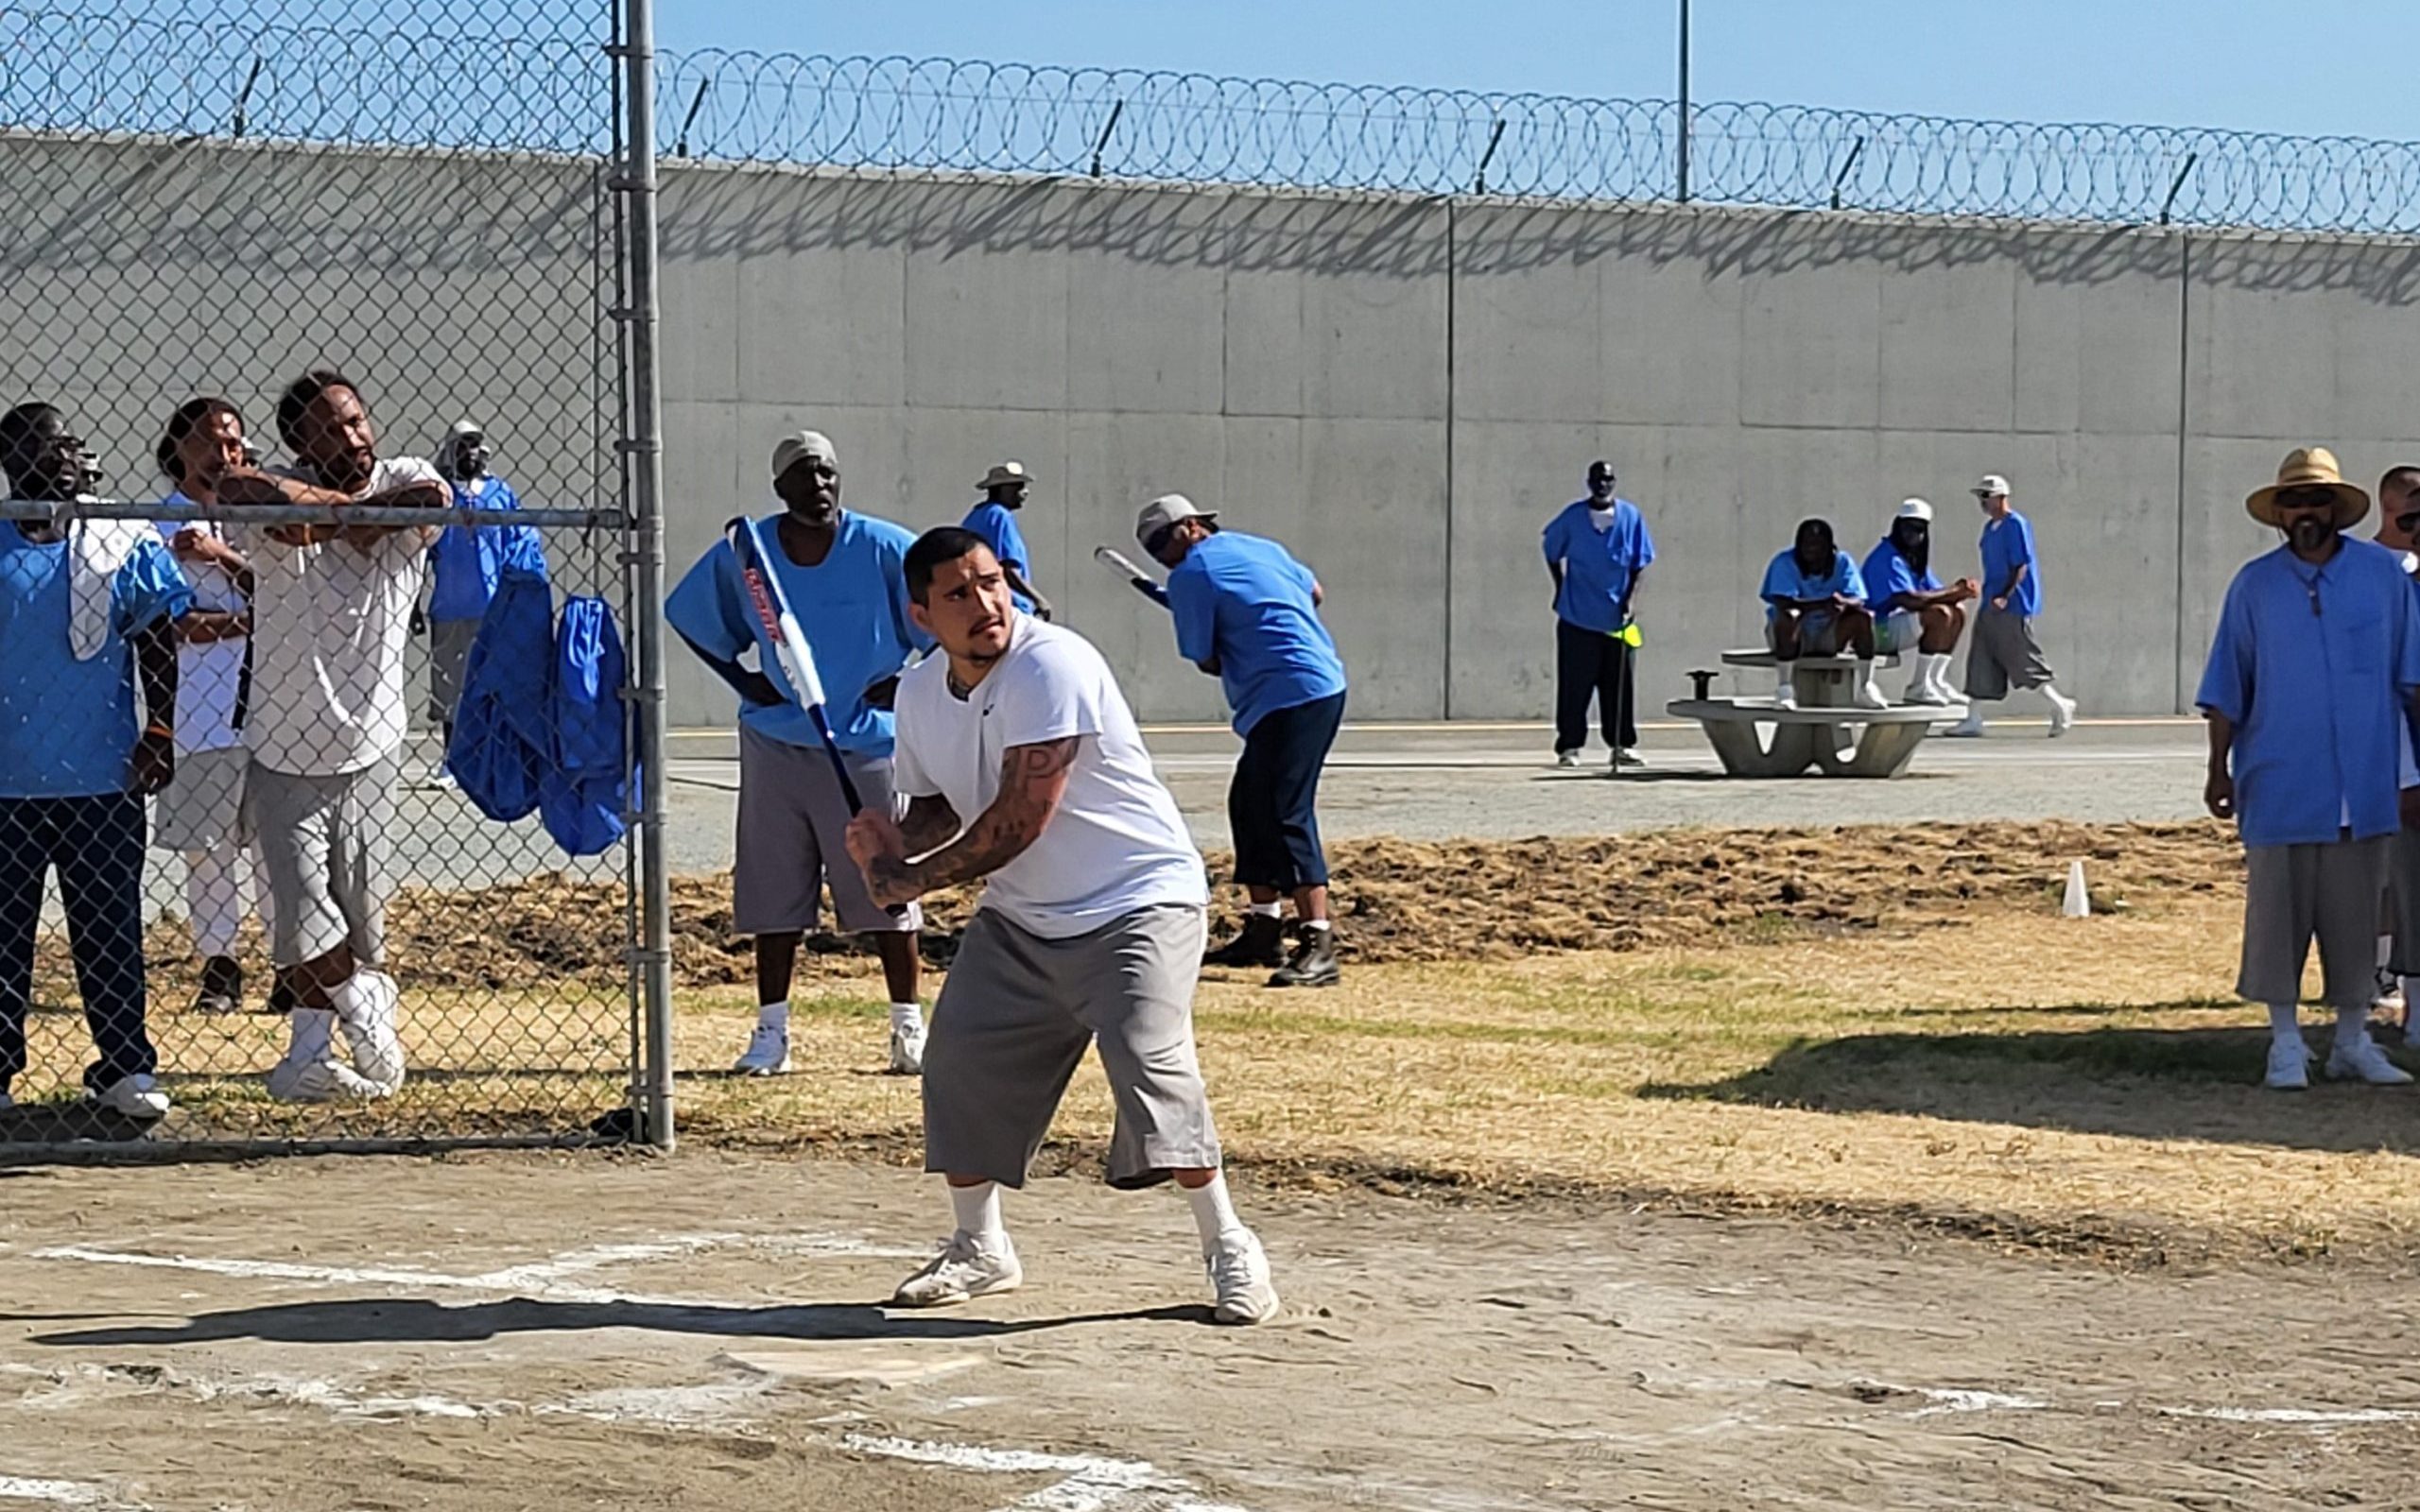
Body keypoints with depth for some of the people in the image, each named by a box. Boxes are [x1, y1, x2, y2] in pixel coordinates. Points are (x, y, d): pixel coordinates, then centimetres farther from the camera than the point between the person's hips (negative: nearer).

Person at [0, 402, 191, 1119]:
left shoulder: (127, 544, 3)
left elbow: (157, 643, 6)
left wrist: (158, 733, -4)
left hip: (104, 776, 0)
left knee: (111, 929, 4)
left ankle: (124, 1067, 12)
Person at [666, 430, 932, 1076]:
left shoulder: (883, 550, -9)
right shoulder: (743, 555, -2)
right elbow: (689, 618, 13)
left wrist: (905, 684, -5)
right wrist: (743, 680, 3)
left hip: (866, 744, -2)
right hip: (776, 743, 2)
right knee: (773, 893, 6)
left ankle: (909, 1028, 10)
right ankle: (771, 1032, 14)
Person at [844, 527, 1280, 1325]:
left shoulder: (1051, 666, -24)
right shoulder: (921, 691, 2)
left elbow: (1022, 819, -27)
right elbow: (940, 806, 15)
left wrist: (910, 881, -16)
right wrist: (894, 842, -10)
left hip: (1139, 901, -8)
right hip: (1017, 919, 8)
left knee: (1149, 1062, -23)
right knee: (960, 1063, 5)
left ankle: (1228, 1246, -8)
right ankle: (981, 1247, 25)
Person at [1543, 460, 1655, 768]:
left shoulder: (1631, 517, 0)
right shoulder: (1572, 517, -2)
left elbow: (1640, 565, 4)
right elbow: (1552, 553, 13)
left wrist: (1630, 601, -6)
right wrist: (1561, 591, 9)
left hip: (1617, 618, 1)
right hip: (1577, 618, -1)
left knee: (1620, 685, 5)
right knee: (1574, 685, -1)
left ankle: (1622, 745, 14)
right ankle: (1569, 747, 4)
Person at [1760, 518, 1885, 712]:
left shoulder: (1842, 562, -4)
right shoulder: (1785, 563, -14)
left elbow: (1858, 601, -14)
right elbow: (1783, 603, -29)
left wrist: (1843, 603, -40)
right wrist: (1822, 604, -41)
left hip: (1828, 637, 3)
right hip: (1793, 637, -3)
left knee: (1863, 617, -21)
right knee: (1789, 616, -36)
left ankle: (1866, 688, -16)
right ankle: (1784, 689, -34)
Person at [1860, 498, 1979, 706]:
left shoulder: (1915, 559, 16)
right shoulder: (1888, 558, -17)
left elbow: (1935, 593, 9)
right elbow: (1909, 600, -29)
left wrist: (1959, 590, -14)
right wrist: (1954, 592, -23)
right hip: (1878, 630, -10)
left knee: (1958, 612, 5)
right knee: (1939, 614, -26)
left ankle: (1936, 682, 5)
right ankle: (1918, 687, -21)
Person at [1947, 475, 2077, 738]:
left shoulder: (2015, 525, -12)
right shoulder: (1990, 528, 15)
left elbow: (2021, 566, -16)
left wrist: (2005, 597, -24)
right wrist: (1990, 597, 19)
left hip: (2013, 606, -9)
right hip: (1992, 606, 9)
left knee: (2023, 660, -5)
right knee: (1980, 660, 4)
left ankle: (2060, 705, 9)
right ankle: (1973, 719, 5)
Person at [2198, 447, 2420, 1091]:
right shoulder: (2255, 584, 3)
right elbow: (2227, 688, 6)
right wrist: (2218, 769, 3)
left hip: (2364, 783, 1)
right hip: (2280, 786, -1)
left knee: (2355, 912, 7)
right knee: (2278, 910, 1)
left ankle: (2353, 1042, 18)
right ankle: (2286, 1043, 12)